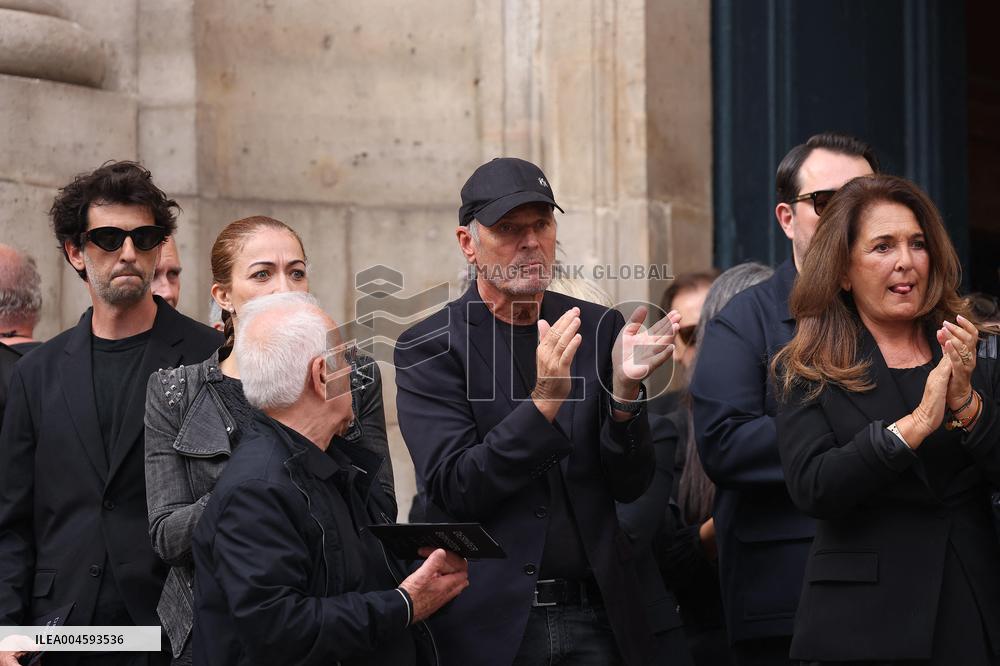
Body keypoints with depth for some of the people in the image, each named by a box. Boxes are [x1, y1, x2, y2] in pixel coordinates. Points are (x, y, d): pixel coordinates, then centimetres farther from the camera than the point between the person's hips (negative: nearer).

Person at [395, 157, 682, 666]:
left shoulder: (600, 330, 5)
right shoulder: (428, 348, -4)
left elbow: (629, 485, 3)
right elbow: (454, 488, -14)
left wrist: (624, 388, -15)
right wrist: (545, 400, -24)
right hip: (490, 621, -3)